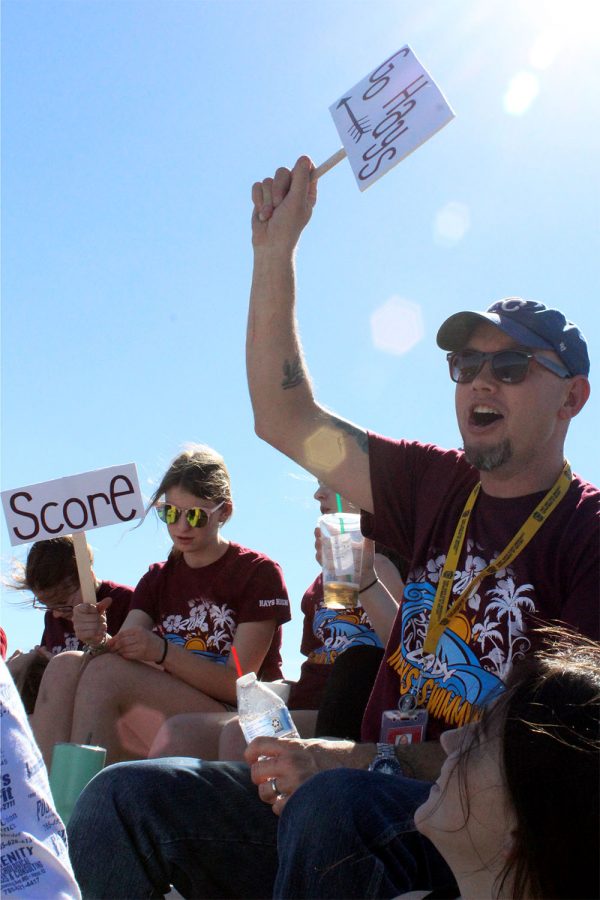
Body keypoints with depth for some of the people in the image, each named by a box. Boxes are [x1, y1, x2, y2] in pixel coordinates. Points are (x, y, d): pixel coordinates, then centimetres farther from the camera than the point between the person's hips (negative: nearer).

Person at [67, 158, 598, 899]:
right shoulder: (437, 485, 12)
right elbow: (284, 417, 16)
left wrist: (359, 759, -23)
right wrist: (275, 248, 13)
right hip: (375, 793, 6)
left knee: (332, 805, -39)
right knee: (124, 798, -12)